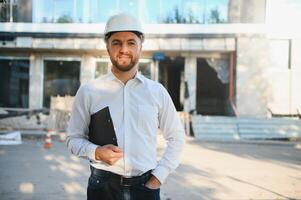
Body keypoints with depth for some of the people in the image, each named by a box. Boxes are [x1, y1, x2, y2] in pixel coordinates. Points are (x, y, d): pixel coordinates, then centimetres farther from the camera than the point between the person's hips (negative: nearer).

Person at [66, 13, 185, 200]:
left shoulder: (157, 91, 2)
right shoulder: (88, 91, -2)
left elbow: (176, 137, 9)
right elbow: (74, 138, 5)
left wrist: (159, 176, 1)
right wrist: (95, 152, -14)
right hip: (103, 185, 0)